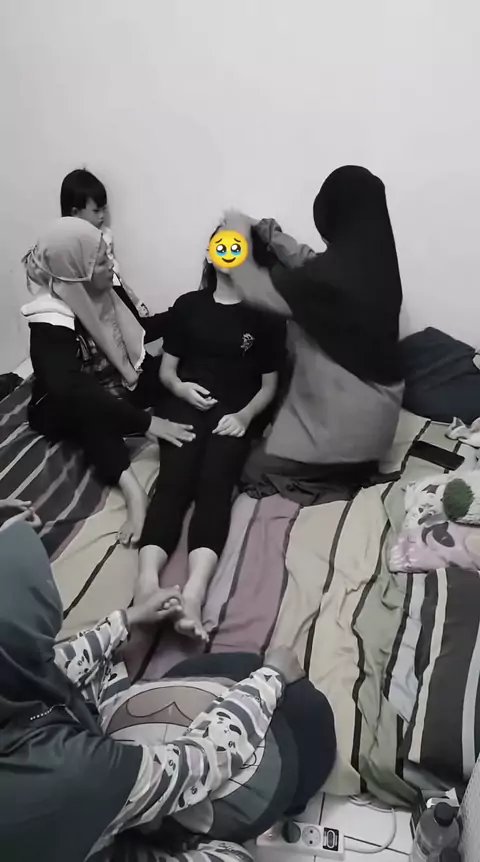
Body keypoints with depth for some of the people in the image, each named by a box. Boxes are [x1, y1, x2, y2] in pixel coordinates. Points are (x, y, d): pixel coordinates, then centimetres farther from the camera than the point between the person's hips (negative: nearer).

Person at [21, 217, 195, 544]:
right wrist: (146, 422, -49)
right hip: (66, 413, -8)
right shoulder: (50, 324, -33)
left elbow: (137, 332, 11)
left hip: (115, 390, 8)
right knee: (91, 413, -42)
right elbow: (73, 393, -47)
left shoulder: (104, 292, -9)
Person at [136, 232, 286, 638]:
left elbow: (269, 385, 9)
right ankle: (147, 581, -44)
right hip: (188, 403, 2)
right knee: (174, 478, -26)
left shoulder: (266, 314, 10)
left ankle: (194, 592, -48)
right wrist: (180, 387, -6)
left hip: (236, 412, -2)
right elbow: (166, 370, 18)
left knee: (214, 481, -29)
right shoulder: (188, 305, 16)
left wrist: (244, 416, -11)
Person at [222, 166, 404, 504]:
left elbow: (253, 288, -15)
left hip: (346, 412, -9)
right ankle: (353, 469, 19)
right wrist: (276, 239, 13)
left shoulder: (332, 273, -28)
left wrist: (240, 234, 0)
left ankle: (344, 483, 4)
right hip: (374, 402, 9)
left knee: (257, 469, 7)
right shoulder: (374, 260, -1)